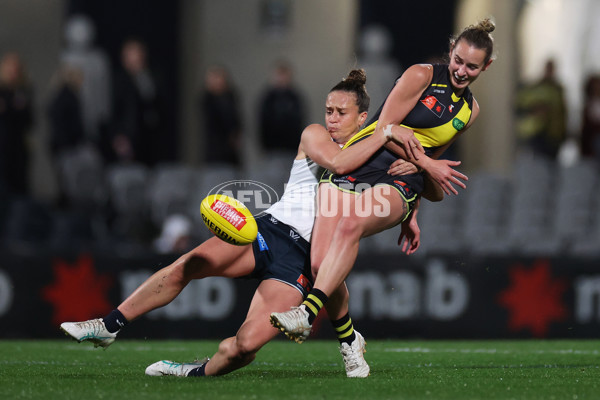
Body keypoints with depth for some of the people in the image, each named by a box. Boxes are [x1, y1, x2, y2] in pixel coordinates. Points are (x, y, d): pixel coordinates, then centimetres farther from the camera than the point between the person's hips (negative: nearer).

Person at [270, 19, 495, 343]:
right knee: (321, 263, -19)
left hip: (399, 185, 1)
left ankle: (308, 313, -46)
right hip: (358, 167, -1)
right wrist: (427, 164, -6)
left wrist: (411, 214, 21)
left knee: (351, 224, -35)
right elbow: (385, 128, -4)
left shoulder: (469, 110, 16)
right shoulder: (421, 76, 0)